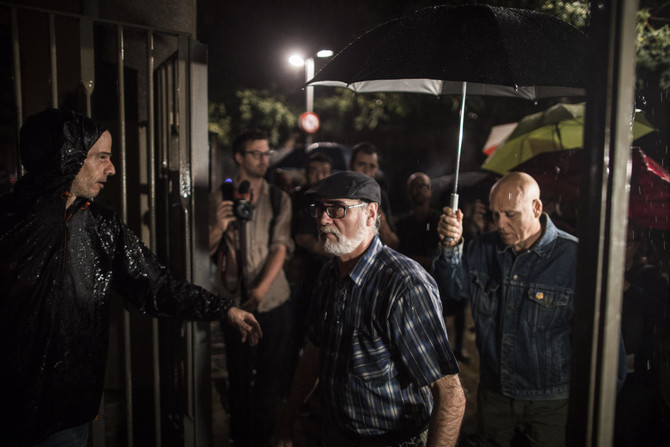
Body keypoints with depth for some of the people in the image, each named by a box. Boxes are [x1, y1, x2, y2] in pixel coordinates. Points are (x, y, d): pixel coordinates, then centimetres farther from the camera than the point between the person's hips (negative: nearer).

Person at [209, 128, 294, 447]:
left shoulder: (279, 199, 4)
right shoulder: (221, 198, 3)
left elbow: (281, 246, -5)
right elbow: (207, 250, 3)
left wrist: (261, 289, -17)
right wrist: (218, 227, -18)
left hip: (274, 301, 0)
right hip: (235, 301, 0)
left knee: (270, 376, 7)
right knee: (239, 376, 9)